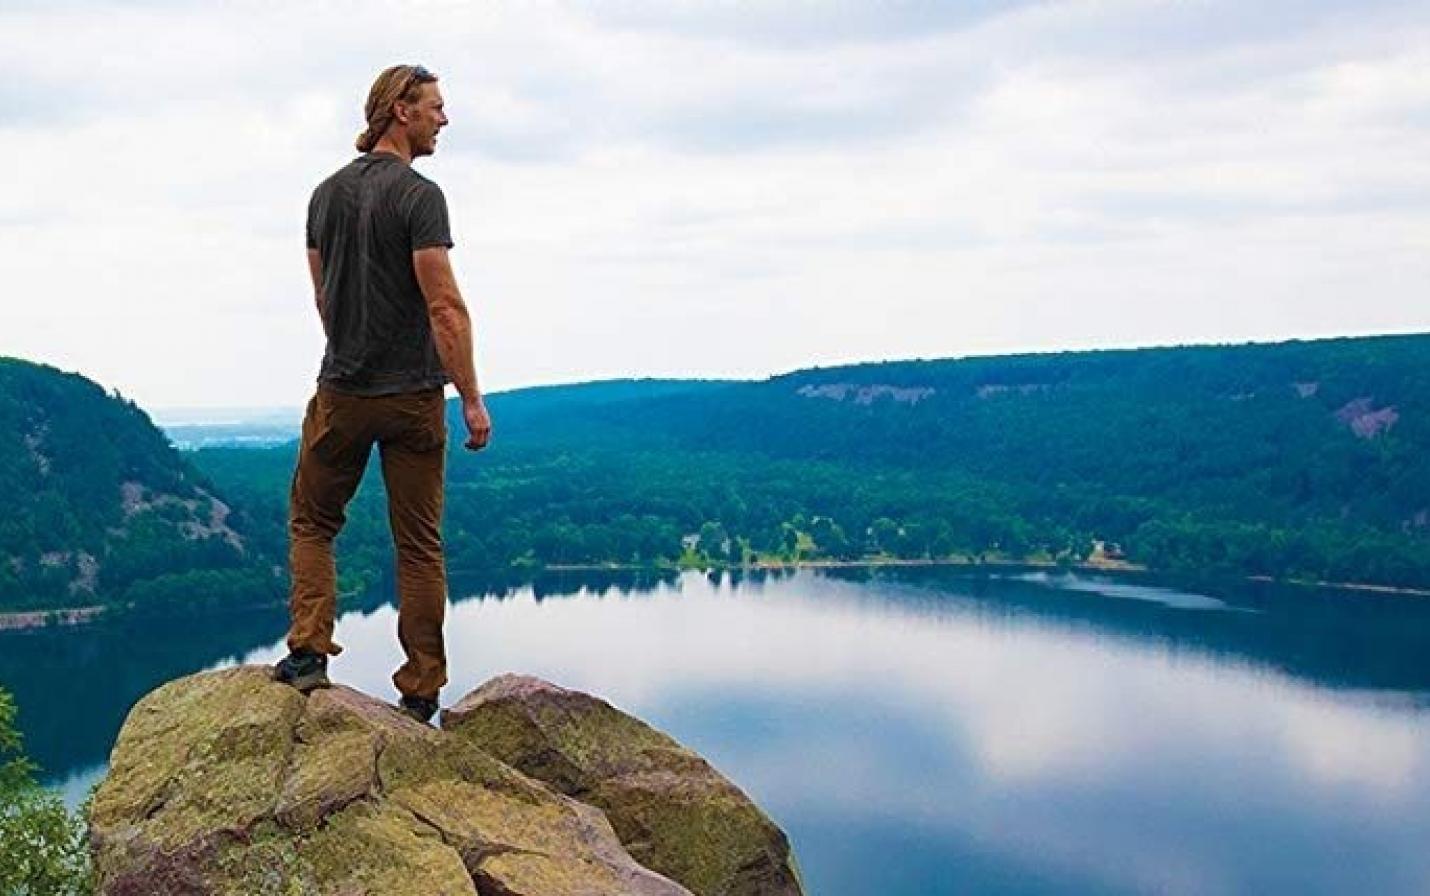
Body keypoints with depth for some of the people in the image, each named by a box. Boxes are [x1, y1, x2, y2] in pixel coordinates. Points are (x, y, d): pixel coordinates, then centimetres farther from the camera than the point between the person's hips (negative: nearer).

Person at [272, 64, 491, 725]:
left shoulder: (327, 194, 9)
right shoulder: (419, 196, -12)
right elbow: (445, 307, -18)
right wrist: (472, 400, -15)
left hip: (341, 393, 5)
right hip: (414, 397, -4)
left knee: (312, 522, 20)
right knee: (420, 546, 4)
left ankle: (308, 651, 7)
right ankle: (420, 694, 8)